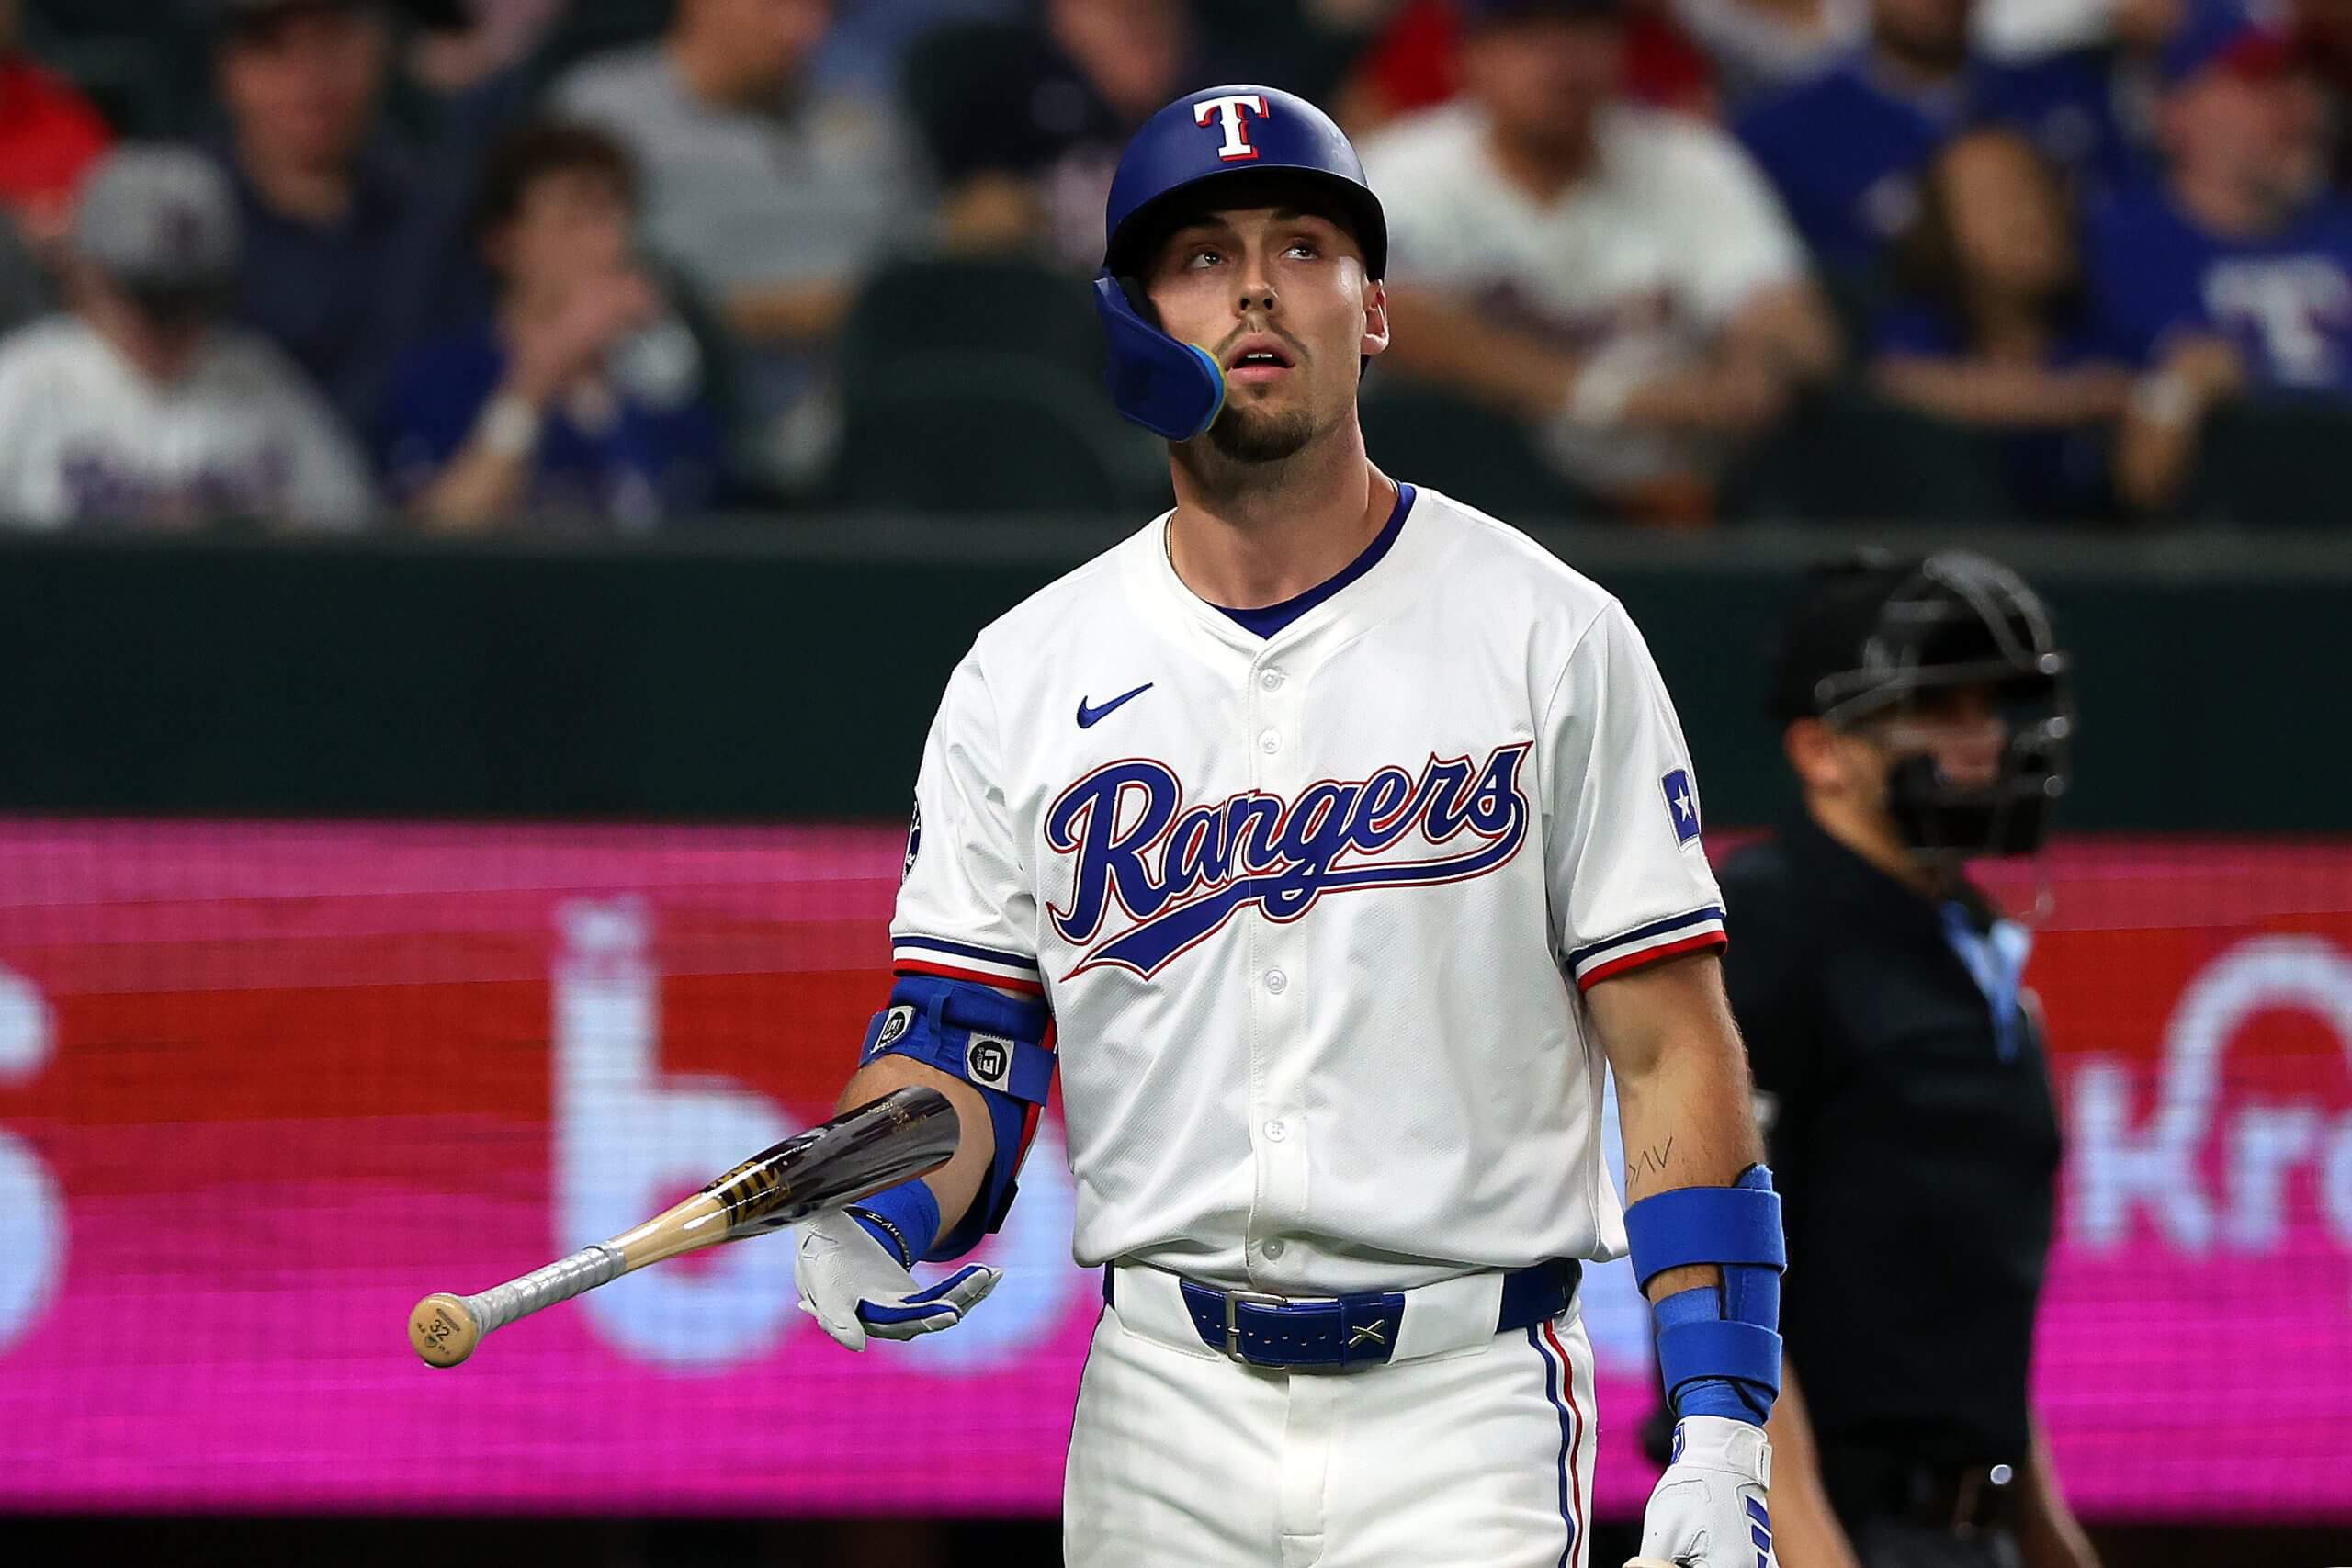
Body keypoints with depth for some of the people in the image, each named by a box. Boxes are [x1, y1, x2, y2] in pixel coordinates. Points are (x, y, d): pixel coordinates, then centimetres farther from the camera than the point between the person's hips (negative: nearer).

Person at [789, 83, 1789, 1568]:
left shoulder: (1552, 639, 1)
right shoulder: (1023, 678, 9)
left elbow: (1672, 1050, -2)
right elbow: (960, 1041, 7)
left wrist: (1720, 1427, -10)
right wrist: (878, 1222, -17)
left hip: (1460, 1406, -3)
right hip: (1159, 1418, 3)